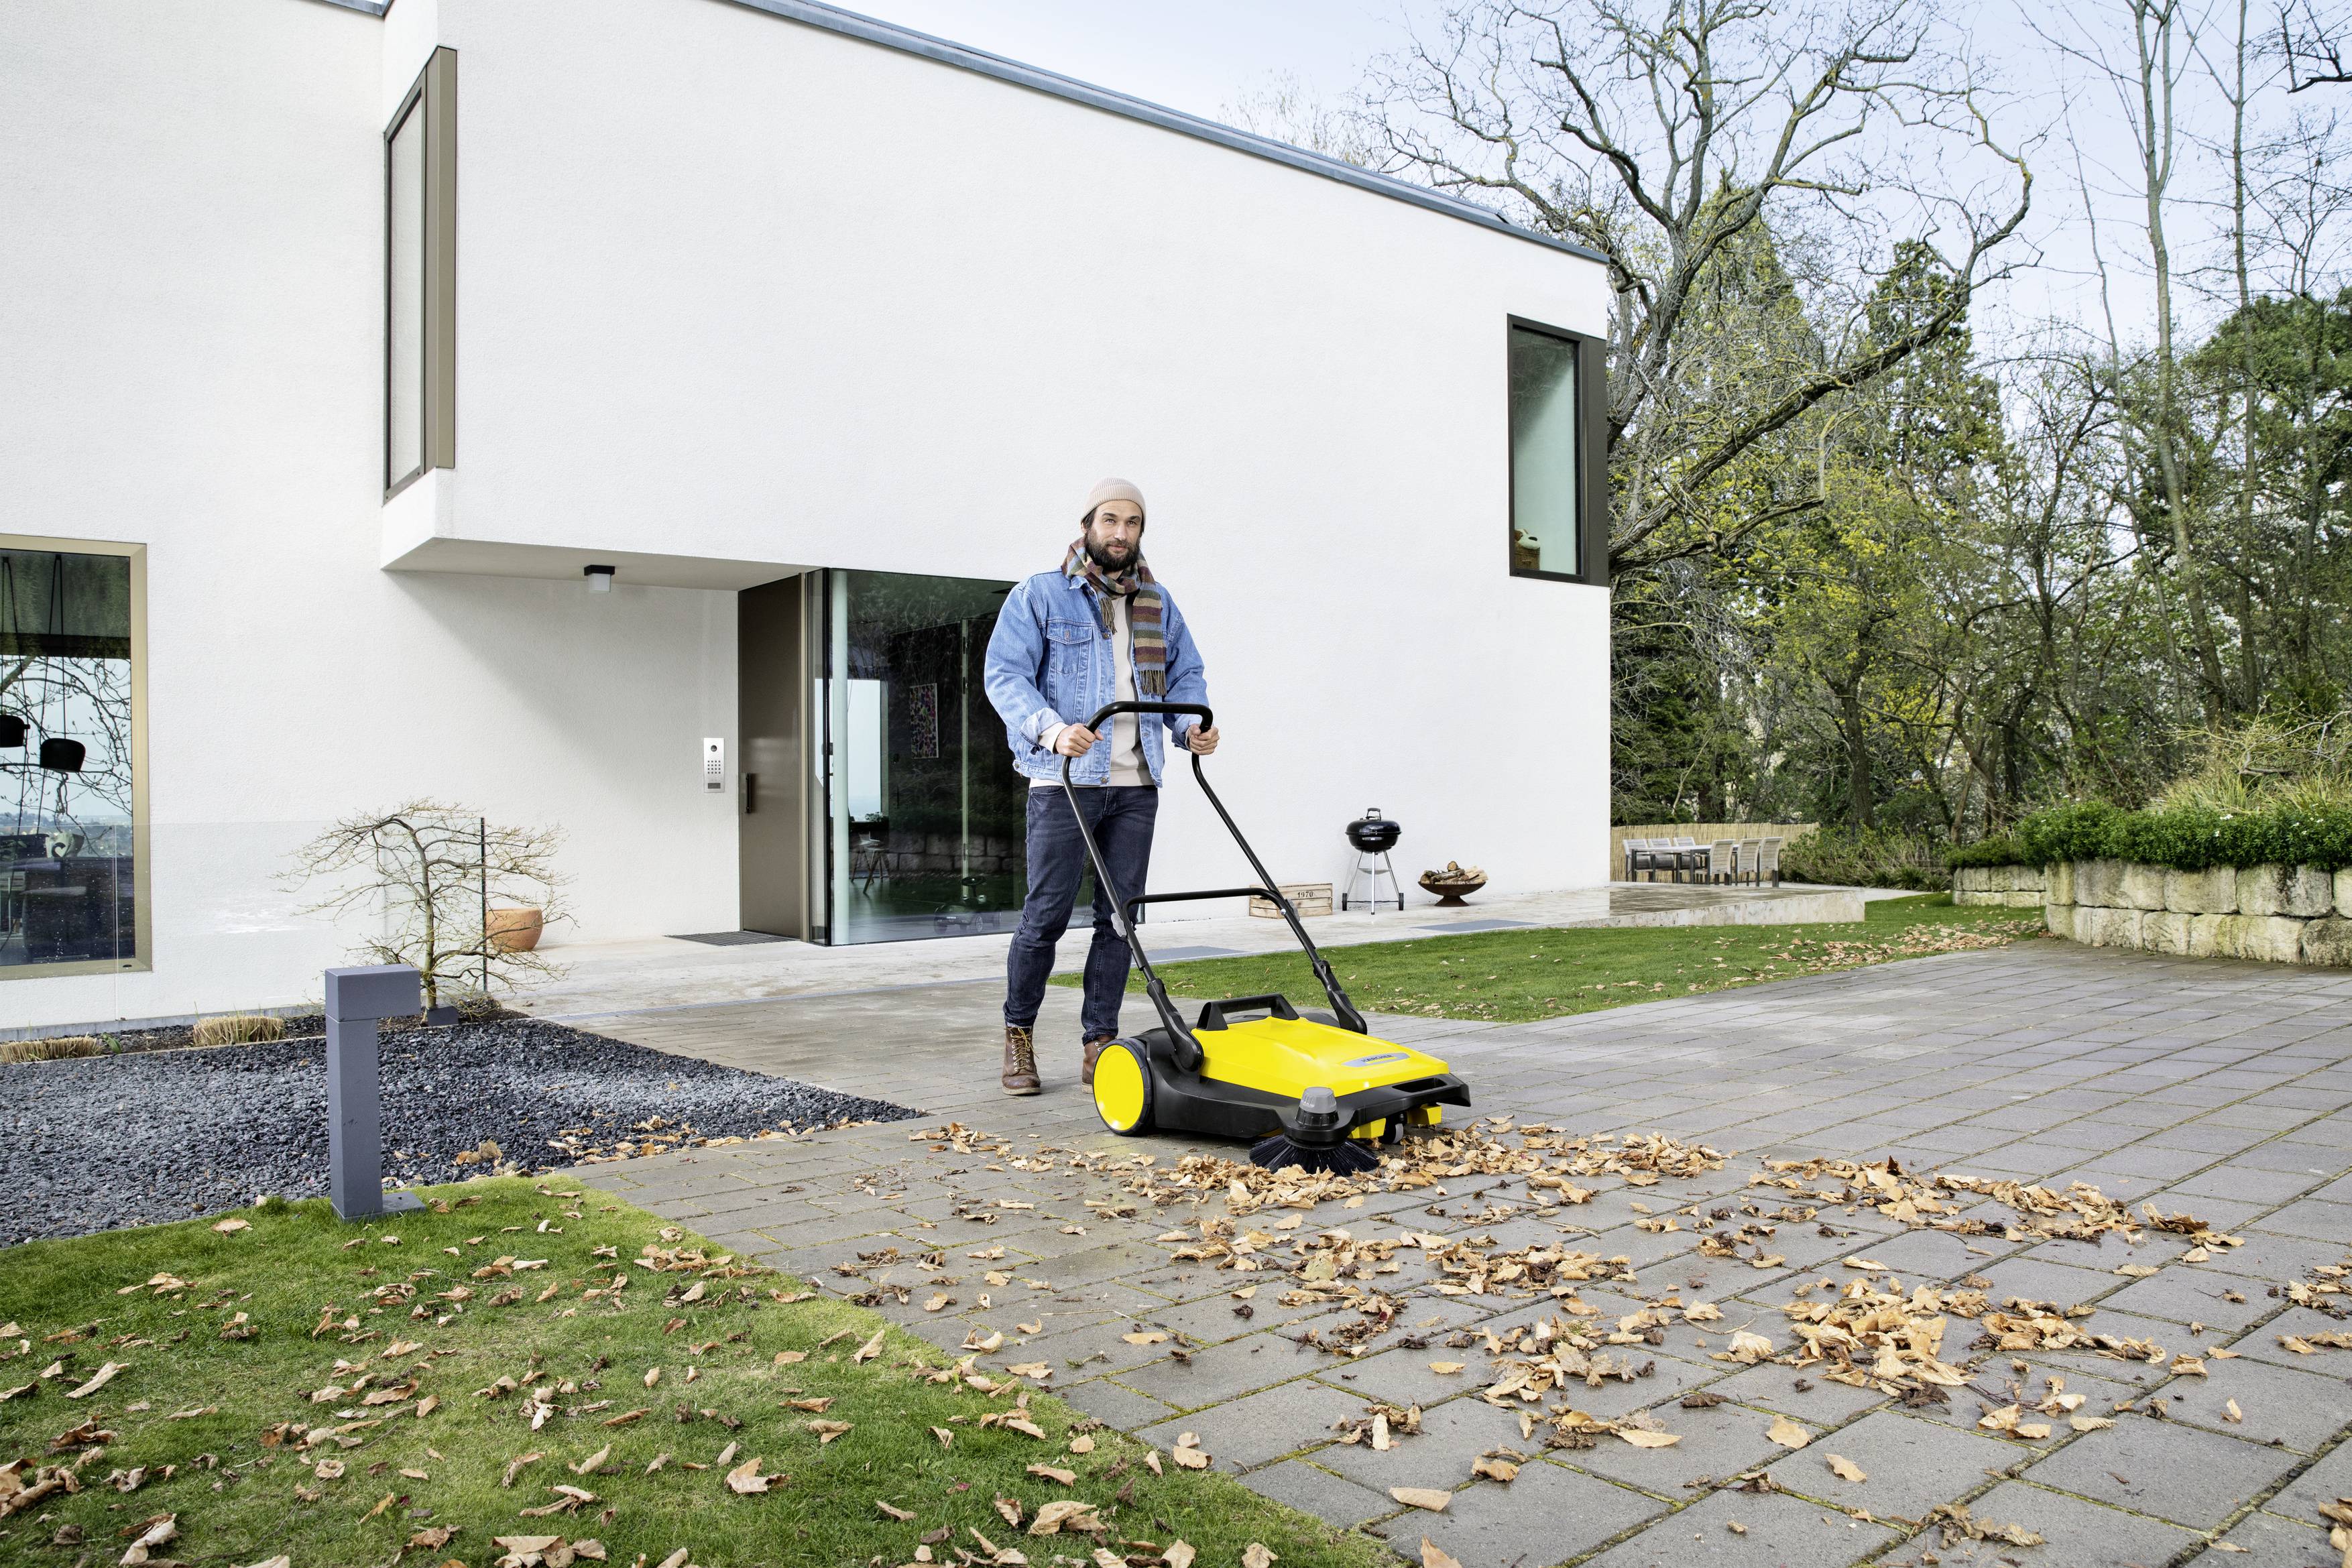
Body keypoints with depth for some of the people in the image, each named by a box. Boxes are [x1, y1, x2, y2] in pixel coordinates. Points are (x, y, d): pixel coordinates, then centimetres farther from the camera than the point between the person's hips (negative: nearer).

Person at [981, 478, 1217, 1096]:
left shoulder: (1158, 604, 18)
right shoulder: (1038, 595, 2)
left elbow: (1185, 673, 20)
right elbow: (1005, 674, -7)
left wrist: (1190, 726, -2)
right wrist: (1052, 728, -24)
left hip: (1137, 783, 5)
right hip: (1065, 779, -4)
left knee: (1121, 916, 4)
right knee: (1047, 914, -4)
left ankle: (1099, 1044, 13)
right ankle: (1019, 1033, 15)